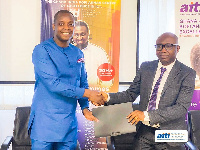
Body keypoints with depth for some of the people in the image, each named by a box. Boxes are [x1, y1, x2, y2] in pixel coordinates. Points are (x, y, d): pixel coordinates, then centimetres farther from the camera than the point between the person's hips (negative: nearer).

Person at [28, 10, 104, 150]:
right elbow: (53, 83, -18)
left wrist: (85, 107, -1)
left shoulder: (78, 54, 11)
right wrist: (87, 93, -16)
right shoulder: (42, 50, -9)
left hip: (69, 123, 5)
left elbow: (83, 83, 16)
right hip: (45, 122, -5)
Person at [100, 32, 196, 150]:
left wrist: (147, 115, -28)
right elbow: (131, 94, 8)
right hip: (144, 131, 3)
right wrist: (108, 97, -11)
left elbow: (182, 108, -19)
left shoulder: (187, 74, -11)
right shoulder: (145, 67, 4)